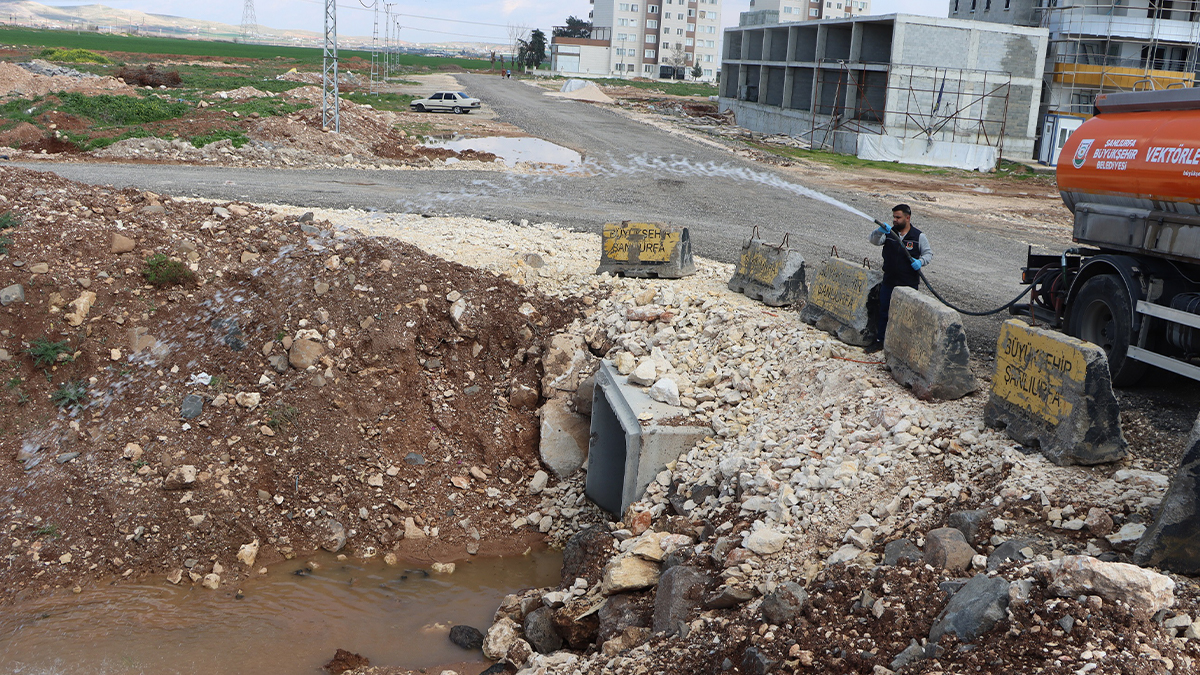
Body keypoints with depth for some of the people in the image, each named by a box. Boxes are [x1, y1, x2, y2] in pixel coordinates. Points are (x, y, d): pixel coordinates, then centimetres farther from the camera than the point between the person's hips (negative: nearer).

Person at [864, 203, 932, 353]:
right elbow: (873, 241, -9)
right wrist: (880, 231, -29)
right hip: (889, 281, 3)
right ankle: (879, 341, 20)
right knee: (883, 311, 9)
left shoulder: (919, 236, -2)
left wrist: (920, 261, -17)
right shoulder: (889, 233, 4)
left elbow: (929, 254, 4)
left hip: (909, 284, -3)